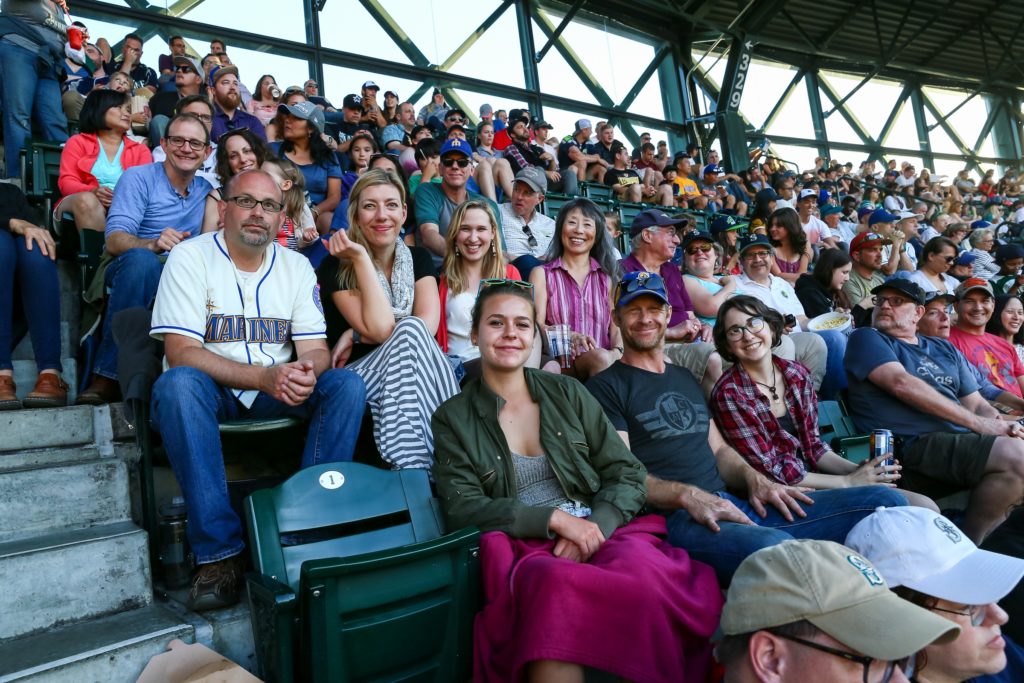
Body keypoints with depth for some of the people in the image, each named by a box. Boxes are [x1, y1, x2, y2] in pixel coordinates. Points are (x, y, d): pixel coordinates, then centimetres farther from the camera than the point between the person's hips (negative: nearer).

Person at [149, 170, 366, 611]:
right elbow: (181, 353, -16)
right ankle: (219, 552, -31)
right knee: (179, 383, -35)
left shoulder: (296, 266, 6)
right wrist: (266, 376, -29)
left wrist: (307, 371, -26)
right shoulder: (190, 257, -5)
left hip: (280, 394, 3)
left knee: (346, 384, -21)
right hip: (210, 391, -3)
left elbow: (316, 350, 0)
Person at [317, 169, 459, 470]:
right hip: (353, 379, -3)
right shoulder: (335, 266, -5)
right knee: (410, 331, -29)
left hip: (412, 375, 3)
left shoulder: (418, 258, 6)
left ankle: (417, 462, -26)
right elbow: (380, 329, -19)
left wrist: (355, 335, -13)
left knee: (414, 332, -29)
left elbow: (429, 324, -10)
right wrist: (362, 259, -18)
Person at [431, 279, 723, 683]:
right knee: (556, 585, -38)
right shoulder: (453, 418, 8)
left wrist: (595, 526, -11)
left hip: (603, 533, 2)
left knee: (646, 576, -33)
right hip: (523, 548, -2)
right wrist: (554, 518, -14)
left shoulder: (567, 392, 13)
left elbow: (627, 474, 9)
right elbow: (462, 508, -3)